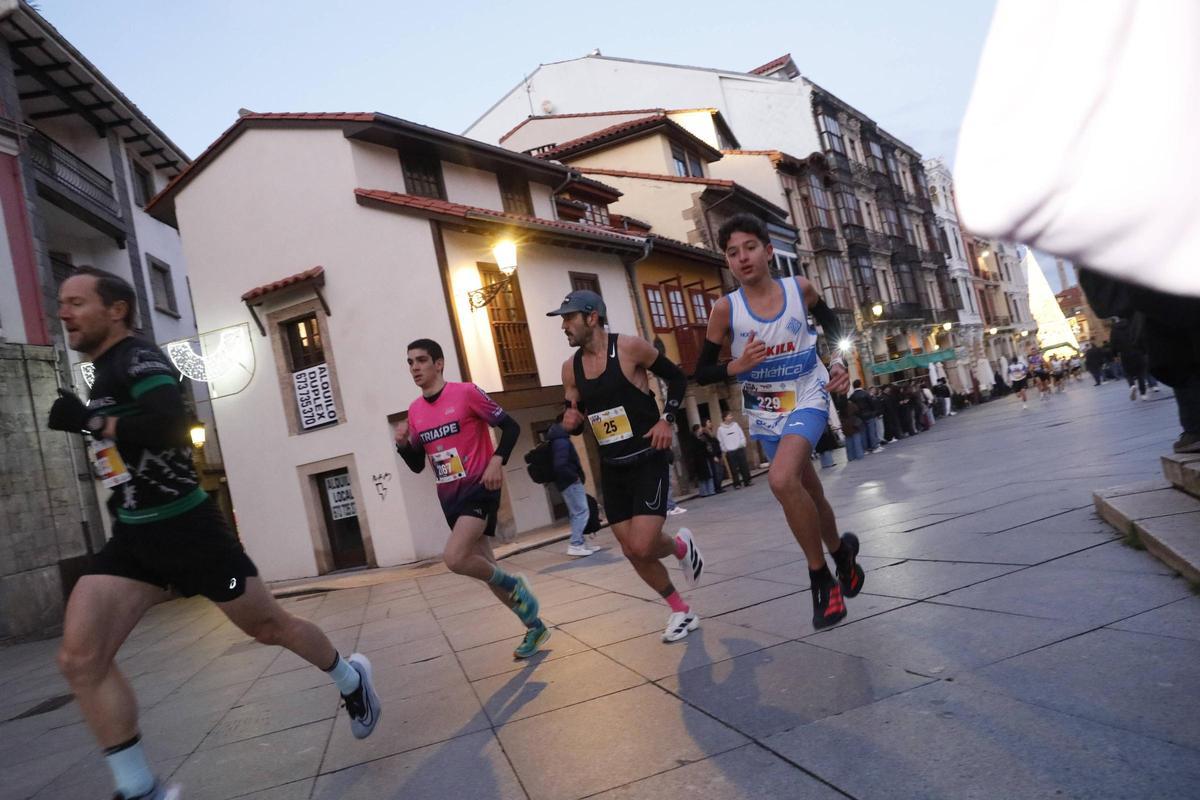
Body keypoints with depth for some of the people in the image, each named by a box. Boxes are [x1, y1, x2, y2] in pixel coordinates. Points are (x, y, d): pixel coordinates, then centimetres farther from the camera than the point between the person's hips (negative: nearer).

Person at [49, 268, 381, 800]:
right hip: (132, 537, 8)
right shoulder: (105, 374, 15)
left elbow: (168, 426, -33)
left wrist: (87, 421, -24)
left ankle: (352, 681, 32)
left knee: (269, 626, 6)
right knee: (79, 660, -7)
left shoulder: (139, 359, -14)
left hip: (185, 528, -8)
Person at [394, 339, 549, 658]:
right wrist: (403, 444, -5)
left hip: (479, 489, -7)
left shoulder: (466, 392, -11)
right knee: (484, 567, 10)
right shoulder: (414, 411, 8)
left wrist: (497, 461, -23)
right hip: (450, 497, 7)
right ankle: (534, 627, 26)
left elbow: (510, 426, -8)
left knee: (454, 558, -25)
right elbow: (417, 465, 14)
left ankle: (515, 585, 2)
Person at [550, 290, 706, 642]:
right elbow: (576, 419, 13)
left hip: (648, 461, -5)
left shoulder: (631, 347, -12)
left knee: (643, 546, -16)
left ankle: (682, 545, 18)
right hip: (611, 468, 6)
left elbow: (677, 377, 1)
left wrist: (666, 419, -11)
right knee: (633, 552, 6)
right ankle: (681, 611, 27)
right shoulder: (570, 368, 3)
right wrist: (570, 421, -10)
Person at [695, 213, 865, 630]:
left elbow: (829, 321, 13)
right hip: (766, 413, 2)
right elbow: (702, 373, -6)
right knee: (808, 494, 16)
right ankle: (841, 553, 47)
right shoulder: (726, 308, -12)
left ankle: (820, 576, -8)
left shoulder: (800, 288, -9)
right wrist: (737, 366, -24)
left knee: (782, 480, -27)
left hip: (807, 399, -2)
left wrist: (838, 362, -1)